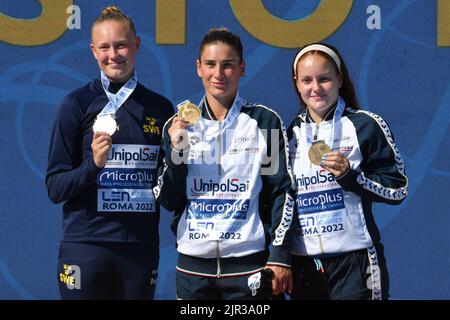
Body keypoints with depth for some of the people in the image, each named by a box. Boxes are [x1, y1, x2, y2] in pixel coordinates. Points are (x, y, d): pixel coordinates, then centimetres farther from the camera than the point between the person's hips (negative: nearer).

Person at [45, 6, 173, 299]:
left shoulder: (160, 108, 8)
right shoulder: (77, 105, -1)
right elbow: (55, 187, -2)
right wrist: (93, 165, -19)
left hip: (142, 248, 3)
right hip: (86, 246, -3)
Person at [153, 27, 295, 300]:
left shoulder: (266, 122, 2)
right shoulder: (178, 126, 8)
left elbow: (283, 193, 0)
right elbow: (169, 201, 7)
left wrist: (280, 257, -6)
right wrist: (176, 151, -7)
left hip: (249, 263, -2)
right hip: (193, 264, 2)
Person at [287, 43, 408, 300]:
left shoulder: (365, 125, -3)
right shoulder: (291, 133, 12)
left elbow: (398, 190, -4)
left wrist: (351, 176, -17)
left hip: (354, 261, -4)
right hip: (303, 265, 5)